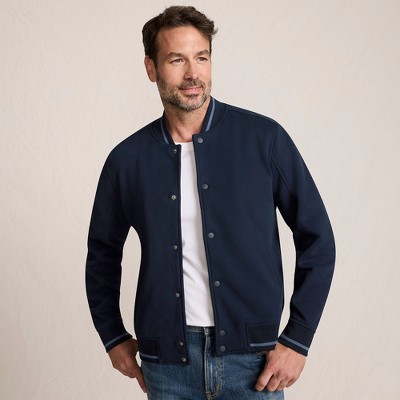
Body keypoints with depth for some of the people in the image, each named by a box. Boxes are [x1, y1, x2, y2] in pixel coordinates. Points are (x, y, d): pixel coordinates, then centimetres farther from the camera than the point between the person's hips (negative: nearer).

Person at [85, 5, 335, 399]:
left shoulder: (264, 138, -5)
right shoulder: (127, 159, 1)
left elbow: (316, 238, -1)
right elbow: (102, 253, 16)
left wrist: (297, 339, -4)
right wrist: (113, 337, 12)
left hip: (252, 358, -1)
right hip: (166, 364, 2)